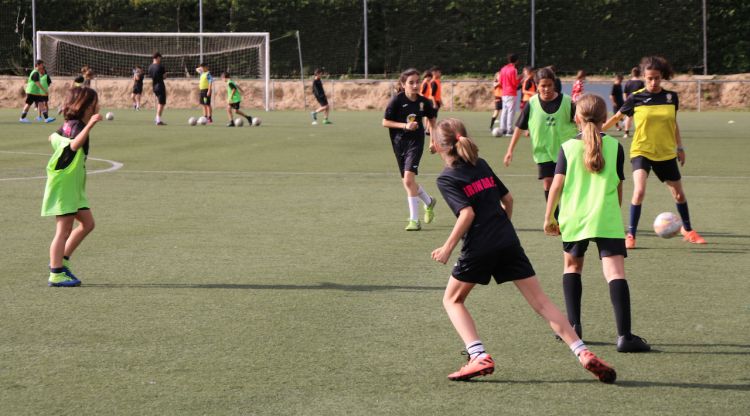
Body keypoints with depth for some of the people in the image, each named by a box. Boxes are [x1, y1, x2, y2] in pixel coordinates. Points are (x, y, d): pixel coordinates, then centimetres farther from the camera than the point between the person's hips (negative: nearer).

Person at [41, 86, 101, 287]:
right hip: (64, 185, -10)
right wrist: (89, 125, -53)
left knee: (87, 223, 11)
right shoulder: (76, 125, -19)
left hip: (73, 187, 10)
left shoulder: (69, 125, 10)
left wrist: (56, 137, 54)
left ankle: (61, 260, 18)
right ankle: (56, 274, -2)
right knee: (64, 229, -6)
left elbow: (54, 137, 31)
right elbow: (75, 144, -42)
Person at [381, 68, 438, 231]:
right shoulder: (397, 100, -10)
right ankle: (429, 202, 39)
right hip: (399, 143, 2)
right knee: (407, 182, 10)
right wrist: (405, 125, -18)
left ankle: (414, 220, -13)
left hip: (415, 141, -2)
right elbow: (385, 122, -7)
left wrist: (433, 140, 12)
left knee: (408, 179, -18)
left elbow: (432, 119, 14)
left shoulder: (423, 101, -5)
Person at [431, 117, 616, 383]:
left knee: (452, 299, 16)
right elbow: (507, 199, 18)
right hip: (508, 242, 5)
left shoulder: (446, 179, -3)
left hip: (478, 248, -5)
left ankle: (479, 357, -2)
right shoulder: (482, 165, 15)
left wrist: (447, 248, -9)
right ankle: (584, 354, -6)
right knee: (540, 301, 5)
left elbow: (467, 213, -15)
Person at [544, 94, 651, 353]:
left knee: (572, 265, 24)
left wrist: (548, 217, 6)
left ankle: (574, 325, 20)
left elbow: (557, 185, -2)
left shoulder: (568, 148, 2)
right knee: (615, 272, -9)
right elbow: (619, 187, 8)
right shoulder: (615, 147, 3)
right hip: (607, 220, -1)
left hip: (573, 219, 2)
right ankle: (624, 335, -21)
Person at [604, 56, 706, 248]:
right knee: (639, 190, -22)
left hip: (666, 153, 3)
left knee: (679, 194, 12)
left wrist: (679, 147, 14)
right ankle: (630, 235, -12)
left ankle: (688, 230, 34)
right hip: (641, 151, -3)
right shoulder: (636, 98, -8)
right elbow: (617, 117, 5)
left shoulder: (671, 97, -1)